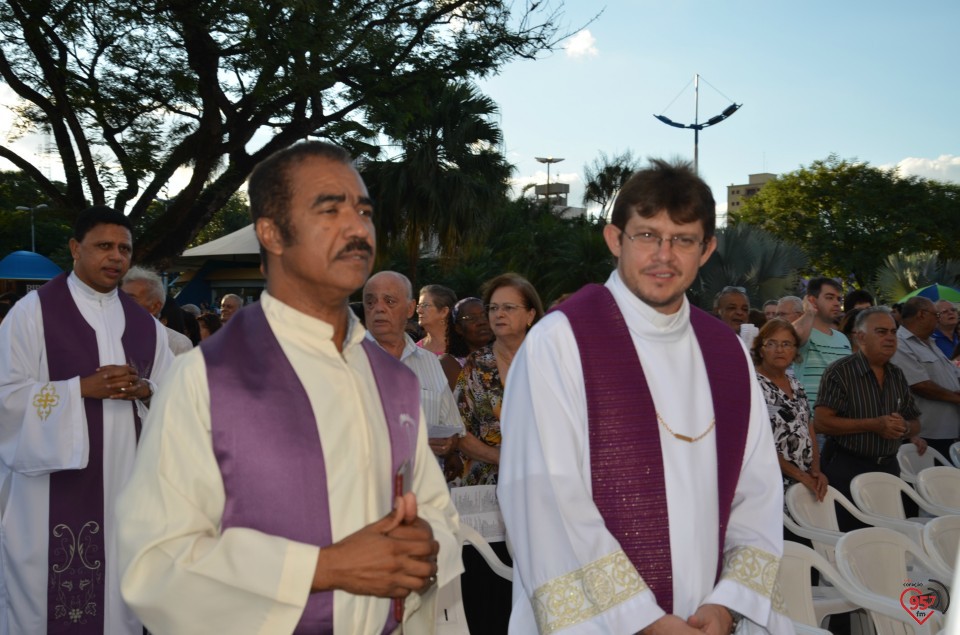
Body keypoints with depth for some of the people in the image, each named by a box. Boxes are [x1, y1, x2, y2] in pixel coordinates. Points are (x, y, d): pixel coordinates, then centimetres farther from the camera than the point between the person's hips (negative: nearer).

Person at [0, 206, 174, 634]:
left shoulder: (144, 323, 10)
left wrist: (145, 390, -9)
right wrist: (83, 387, -16)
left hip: (123, 479, 4)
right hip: (55, 482, -4)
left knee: (120, 590, 9)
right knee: (50, 595, 0)